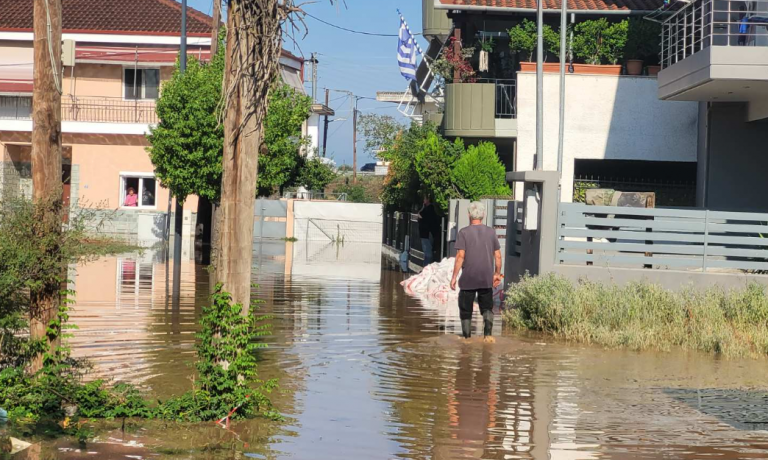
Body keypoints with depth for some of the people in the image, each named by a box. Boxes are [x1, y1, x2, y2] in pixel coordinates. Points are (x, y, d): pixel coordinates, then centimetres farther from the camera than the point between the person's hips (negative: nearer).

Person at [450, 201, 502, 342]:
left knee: (466, 310, 9)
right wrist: (497, 274, 16)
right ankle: (488, 333, -11)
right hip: (486, 278, 2)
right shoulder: (491, 232, 4)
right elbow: (498, 256, 5)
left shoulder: (464, 232, -6)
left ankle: (467, 336, 12)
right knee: (487, 308, 9)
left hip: (468, 279, -2)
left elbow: (460, 256, -11)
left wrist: (454, 277, -7)